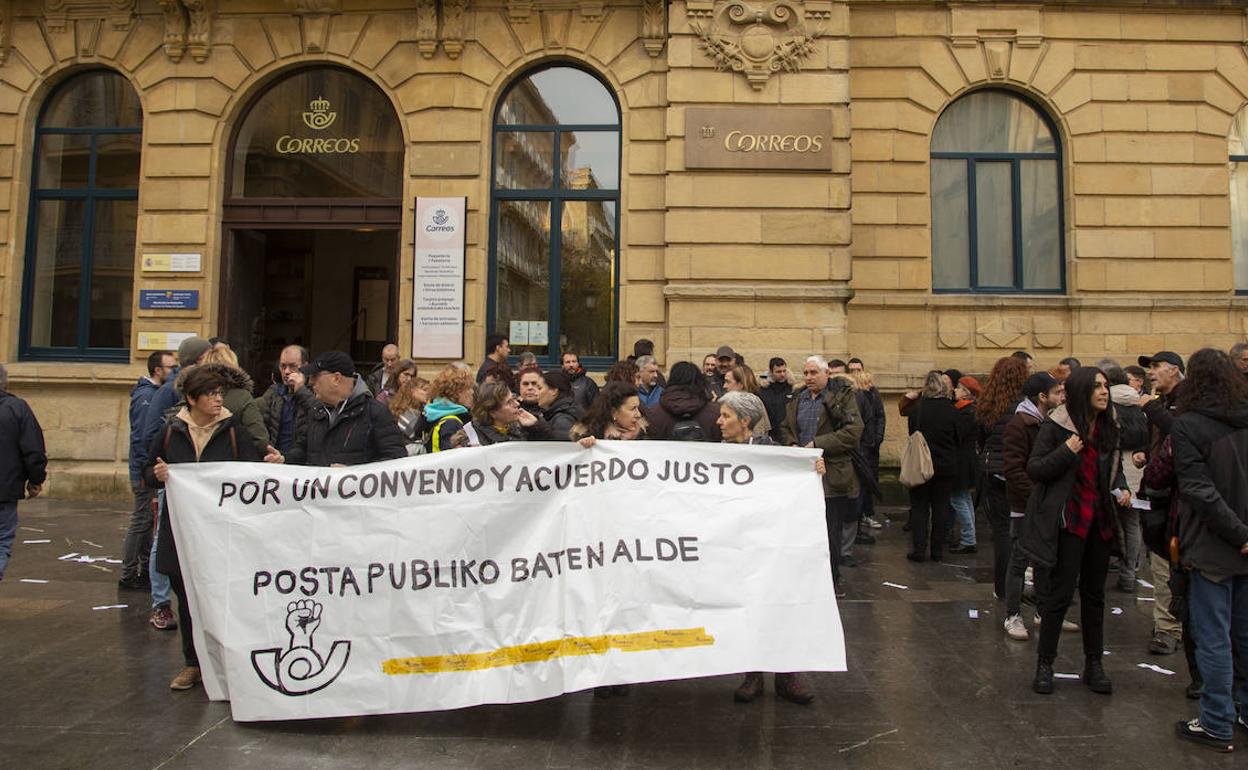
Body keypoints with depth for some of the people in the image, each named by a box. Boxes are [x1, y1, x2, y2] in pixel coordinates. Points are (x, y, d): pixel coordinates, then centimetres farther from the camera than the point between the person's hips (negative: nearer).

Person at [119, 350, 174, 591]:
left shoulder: (157, 393, 14)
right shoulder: (146, 395, -15)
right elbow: (139, 437, -21)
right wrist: (145, 473, -22)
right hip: (145, 471, -9)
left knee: (147, 522, 15)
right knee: (141, 522, -2)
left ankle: (146, 571, 24)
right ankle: (129, 576, 7)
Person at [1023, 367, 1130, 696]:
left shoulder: (1108, 427, 6)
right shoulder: (1056, 426, -11)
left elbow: (1115, 467, 20)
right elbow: (1034, 469, -11)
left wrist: (1121, 488, 0)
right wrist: (1067, 451, -23)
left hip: (1100, 520, 6)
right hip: (1068, 521, -6)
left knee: (1095, 594, 14)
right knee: (1060, 593, -1)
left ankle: (1094, 664, 26)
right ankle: (1045, 664, 12)